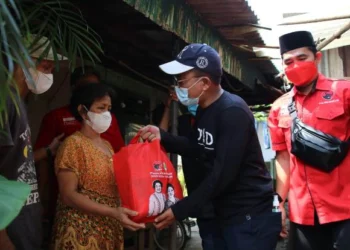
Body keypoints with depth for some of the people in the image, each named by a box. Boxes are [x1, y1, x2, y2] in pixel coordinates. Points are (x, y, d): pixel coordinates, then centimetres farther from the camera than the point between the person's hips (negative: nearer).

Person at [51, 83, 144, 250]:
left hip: (110, 229, 7)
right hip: (82, 232, -7)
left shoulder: (107, 145, 12)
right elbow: (68, 195, -17)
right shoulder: (73, 144, -9)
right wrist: (113, 212, -26)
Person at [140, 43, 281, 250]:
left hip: (253, 215, -9)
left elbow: (223, 174, -25)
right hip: (226, 215, 9)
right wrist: (162, 136, 2)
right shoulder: (204, 109, 7)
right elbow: (197, 148, 18)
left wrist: (179, 211, -20)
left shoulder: (233, 112, -22)